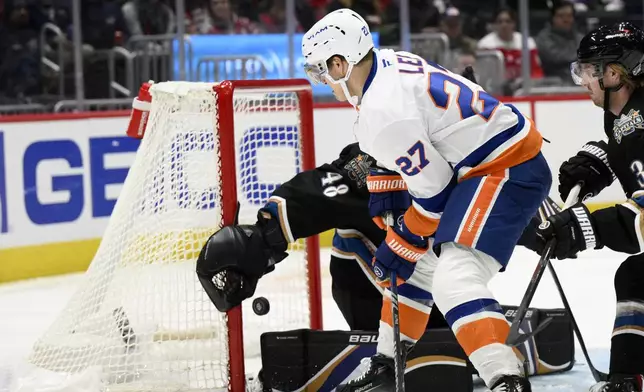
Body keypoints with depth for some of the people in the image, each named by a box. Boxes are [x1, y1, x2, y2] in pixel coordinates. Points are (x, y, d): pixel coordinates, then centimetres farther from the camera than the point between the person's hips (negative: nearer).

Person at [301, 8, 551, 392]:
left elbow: (433, 191, -18)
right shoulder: (387, 62, 6)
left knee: (454, 280, -25)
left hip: (509, 171, -11)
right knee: (418, 265, 22)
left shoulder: (382, 110, -23)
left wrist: (402, 247, -7)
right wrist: (384, 202, 21)